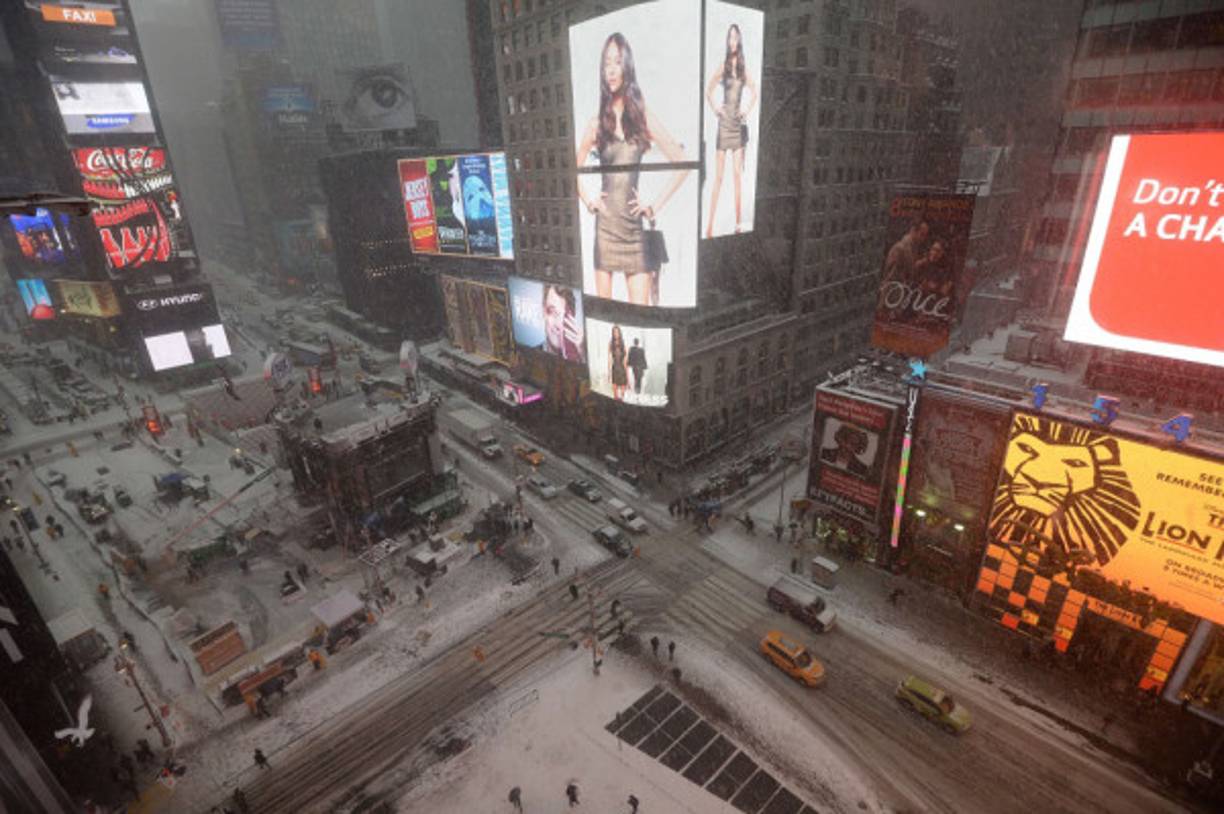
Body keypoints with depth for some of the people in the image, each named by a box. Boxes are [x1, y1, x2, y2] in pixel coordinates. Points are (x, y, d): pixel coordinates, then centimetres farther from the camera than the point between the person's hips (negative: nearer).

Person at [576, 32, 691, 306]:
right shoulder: (597, 122, 9)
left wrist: (656, 206, -3)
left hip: (633, 225, -1)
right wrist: (587, 200, 6)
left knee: (640, 311, -5)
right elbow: (575, 167, 21)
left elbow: (682, 163, 1)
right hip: (605, 225, 1)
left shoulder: (643, 117, 4)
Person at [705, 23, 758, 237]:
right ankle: (710, 224, -3)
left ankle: (739, 222, 6)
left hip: (738, 123, 3)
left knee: (738, 174, 2)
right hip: (724, 123, -3)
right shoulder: (722, 66, 2)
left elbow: (754, 92, 21)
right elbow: (708, 90, 5)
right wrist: (714, 108, -3)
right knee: (718, 175, -6)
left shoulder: (743, 69, 10)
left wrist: (748, 110, 8)